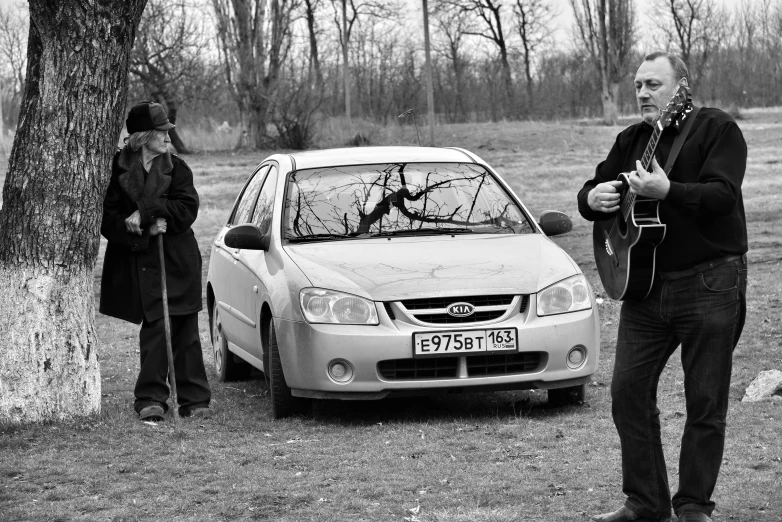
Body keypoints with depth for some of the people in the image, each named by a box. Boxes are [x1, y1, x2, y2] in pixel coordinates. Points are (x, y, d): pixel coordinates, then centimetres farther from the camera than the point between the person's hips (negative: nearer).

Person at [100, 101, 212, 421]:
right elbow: (108, 220, -3)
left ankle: (194, 400, 7)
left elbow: (187, 209, -7)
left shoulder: (176, 168, 5)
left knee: (185, 331, 2)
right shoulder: (117, 169, 1)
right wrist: (148, 228, -17)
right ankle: (151, 400, 0)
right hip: (140, 261, -1)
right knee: (154, 329, -6)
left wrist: (145, 213, -16)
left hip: (178, 260, 1)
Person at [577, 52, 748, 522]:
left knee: (706, 403, 0)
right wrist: (593, 199, -6)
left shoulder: (717, 130, -6)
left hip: (710, 284, -6)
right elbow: (594, 190, 18)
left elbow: (723, 195, -20)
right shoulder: (631, 140, 14)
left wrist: (667, 191, -34)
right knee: (629, 391, 2)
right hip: (645, 284, 6)